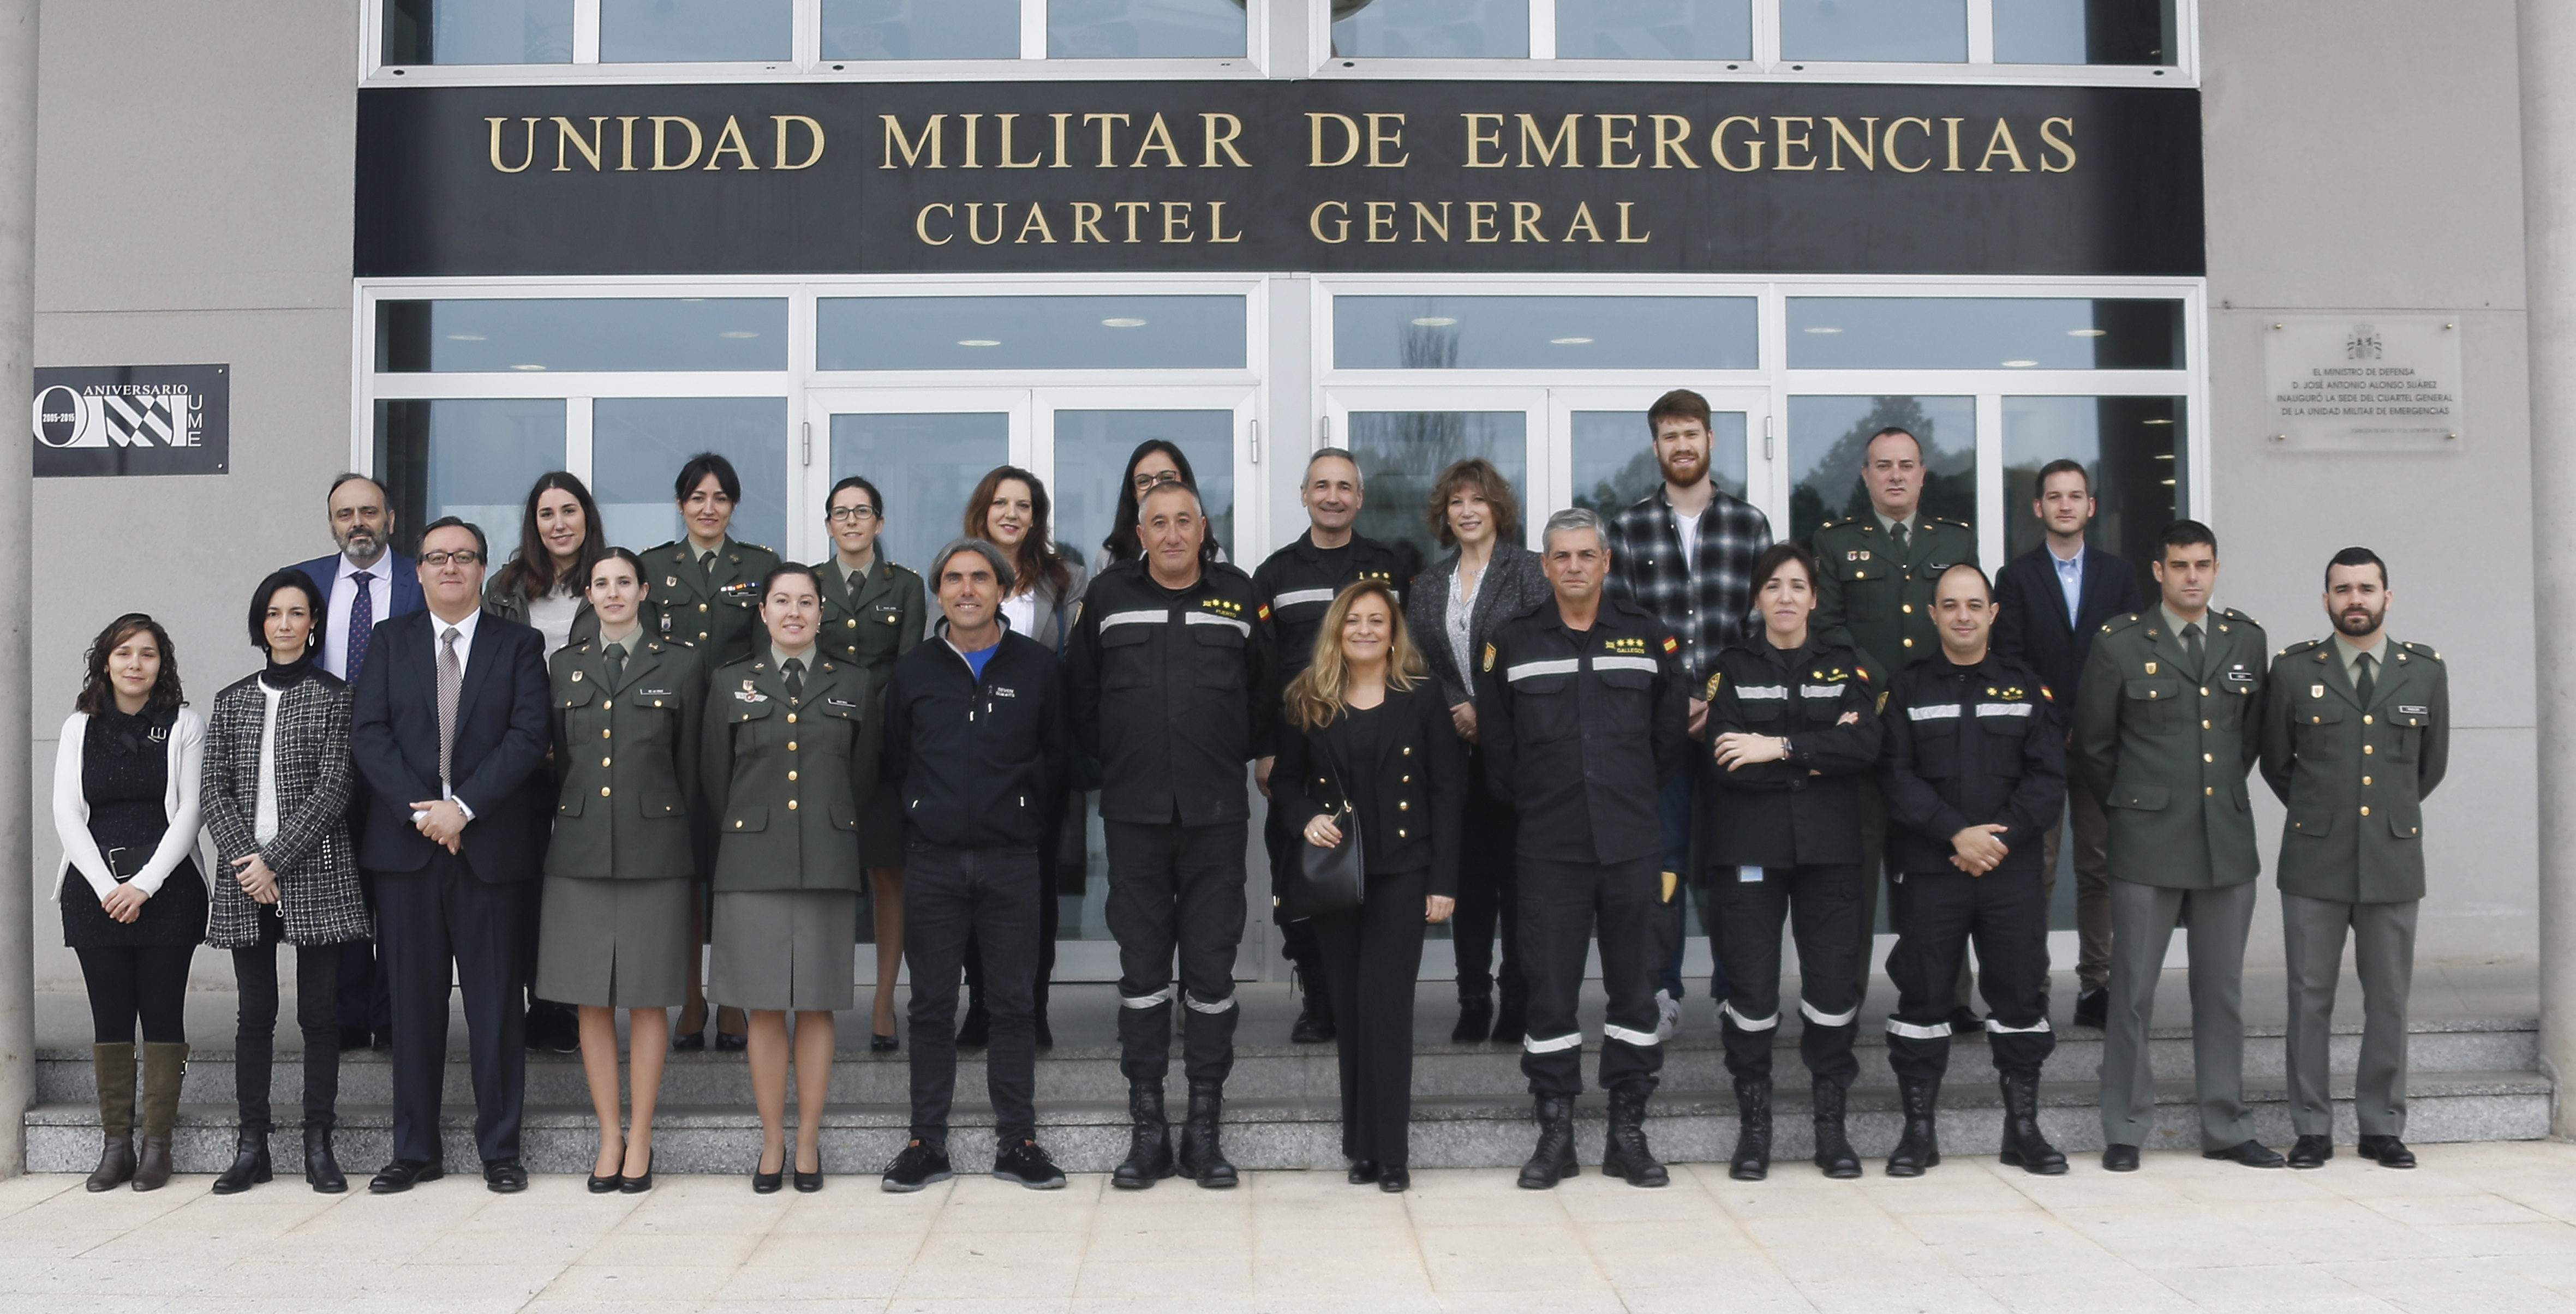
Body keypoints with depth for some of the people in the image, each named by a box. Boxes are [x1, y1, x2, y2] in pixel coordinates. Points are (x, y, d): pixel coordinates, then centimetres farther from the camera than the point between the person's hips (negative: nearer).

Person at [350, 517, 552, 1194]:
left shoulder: (519, 644, 6)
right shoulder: (391, 640, 11)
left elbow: (528, 737, -5)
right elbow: (368, 733, 1)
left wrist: (463, 806, -14)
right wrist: (421, 810, -11)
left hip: (493, 845, -1)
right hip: (405, 845, 2)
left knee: (496, 1003, 2)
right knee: (414, 1003, 6)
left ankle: (500, 1150, 11)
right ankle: (416, 1150, 15)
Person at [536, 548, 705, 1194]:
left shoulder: (680, 666, 4)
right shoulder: (564, 666, 11)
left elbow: (690, 769, 6)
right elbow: (560, 762, 13)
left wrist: (686, 844, 4)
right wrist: (565, 823, 9)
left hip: (652, 848, -2)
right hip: (580, 849, 2)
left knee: (647, 998, 2)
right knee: (591, 1000, 4)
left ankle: (641, 1138, 10)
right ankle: (610, 1135, 14)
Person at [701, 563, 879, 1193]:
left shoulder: (854, 685, 9)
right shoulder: (730, 684, 8)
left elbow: (863, 779, 12)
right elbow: (715, 782, 11)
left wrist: (834, 832, 9)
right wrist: (741, 841, 9)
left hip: (827, 864, 0)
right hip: (753, 865, 0)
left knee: (817, 1006, 3)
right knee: (764, 1009, 2)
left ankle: (809, 1143, 13)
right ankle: (772, 1143, 13)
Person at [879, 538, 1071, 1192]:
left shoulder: (1037, 667, 4)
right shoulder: (913, 671, 7)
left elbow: (1055, 761, 8)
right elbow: (894, 763, 14)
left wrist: (1027, 823, 5)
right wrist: (919, 820, 10)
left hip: (1012, 861, -1)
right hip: (934, 861, 1)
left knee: (1015, 1002, 3)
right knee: (931, 1004, 5)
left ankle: (1016, 1140, 11)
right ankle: (927, 1142, 13)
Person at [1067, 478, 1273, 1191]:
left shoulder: (1239, 594, 6)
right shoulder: (1108, 595, 6)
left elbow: (1265, 688, 13)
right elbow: (1081, 691, 12)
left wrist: (1243, 753, 8)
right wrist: (1112, 758, 8)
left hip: (1216, 810, 0)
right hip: (1134, 811, 0)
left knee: (1211, 967, 3)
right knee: (1142, 969, 5)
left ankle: (1204, 1130, 12)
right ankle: (1147, 1129, 12)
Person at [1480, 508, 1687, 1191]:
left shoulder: (1650, 638, 5)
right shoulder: (1512, 642, 3)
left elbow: (1672, 734, 12)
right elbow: (1497, 743, 9)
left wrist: (1635, 801, 10)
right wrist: (1537, 803, 7)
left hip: (1633, 845, 1)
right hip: (1549, 848, -1)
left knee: (1635, 986, 5)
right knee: (1549, 989, 1)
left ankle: (1627, 1133, 16)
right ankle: (1555, 1133, 12)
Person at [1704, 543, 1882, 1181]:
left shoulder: (1846, 666, 10)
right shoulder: (1731, 668, 6)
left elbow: (1865, 747, -8)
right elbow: (1730, 761, -9)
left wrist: (1779, 749, -14)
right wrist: (1818, 756, -11)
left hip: (1829, 847, 1)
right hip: (1750, 847, -1)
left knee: (1832, 984, 1)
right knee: (1751, 987, -2)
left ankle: (1830, 1124, 14)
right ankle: (1753, 1125, 11)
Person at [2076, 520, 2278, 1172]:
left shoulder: (2246, 639, 9)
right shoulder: (2119, 643, -2)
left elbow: (2252, 732, 20)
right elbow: (2093, 745, 5)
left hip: (2228, 841, 3)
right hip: (2148, 846, -3)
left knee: (2223, 990, 9)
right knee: (2133, 990, 0)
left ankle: (2226, 1127, 19)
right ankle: (2125, 1132, 9)